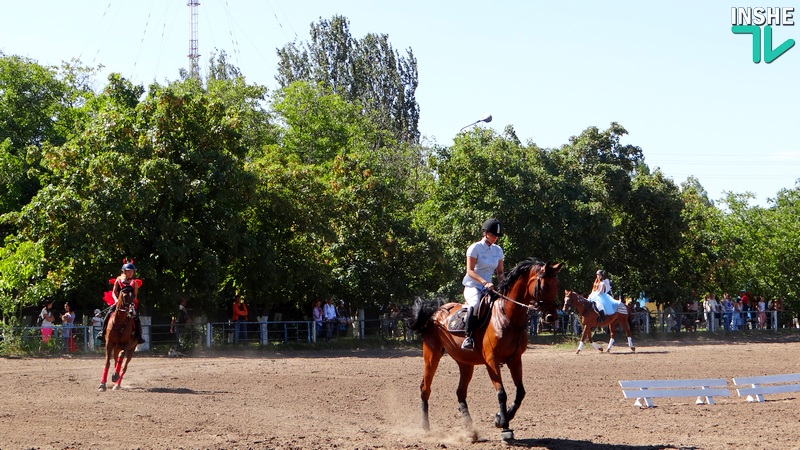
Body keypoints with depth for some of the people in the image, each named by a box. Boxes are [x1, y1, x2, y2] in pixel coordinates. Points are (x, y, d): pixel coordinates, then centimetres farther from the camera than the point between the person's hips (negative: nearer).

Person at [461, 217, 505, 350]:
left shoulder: (498, 250, 11)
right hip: (472, 286, -6)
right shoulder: (475, 248, -6)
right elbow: (470, 271, -14)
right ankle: (468, 336, -33)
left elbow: (499, 272, 17)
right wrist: (484, 282, -29)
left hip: (488, 288, 6)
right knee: (475, 304, -37)